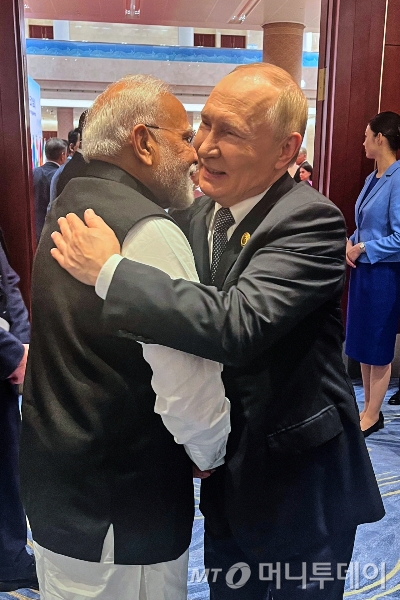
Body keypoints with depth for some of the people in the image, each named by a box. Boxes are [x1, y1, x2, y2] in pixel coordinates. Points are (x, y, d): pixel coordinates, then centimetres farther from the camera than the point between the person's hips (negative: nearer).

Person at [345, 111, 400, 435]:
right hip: (363, 270, 9)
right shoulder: (373, 178, 9)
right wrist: (350, 243, 0)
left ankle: (373, 416, 22)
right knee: (362, 343, 16)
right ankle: (367, 407, 31)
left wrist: (363, 248, -13)